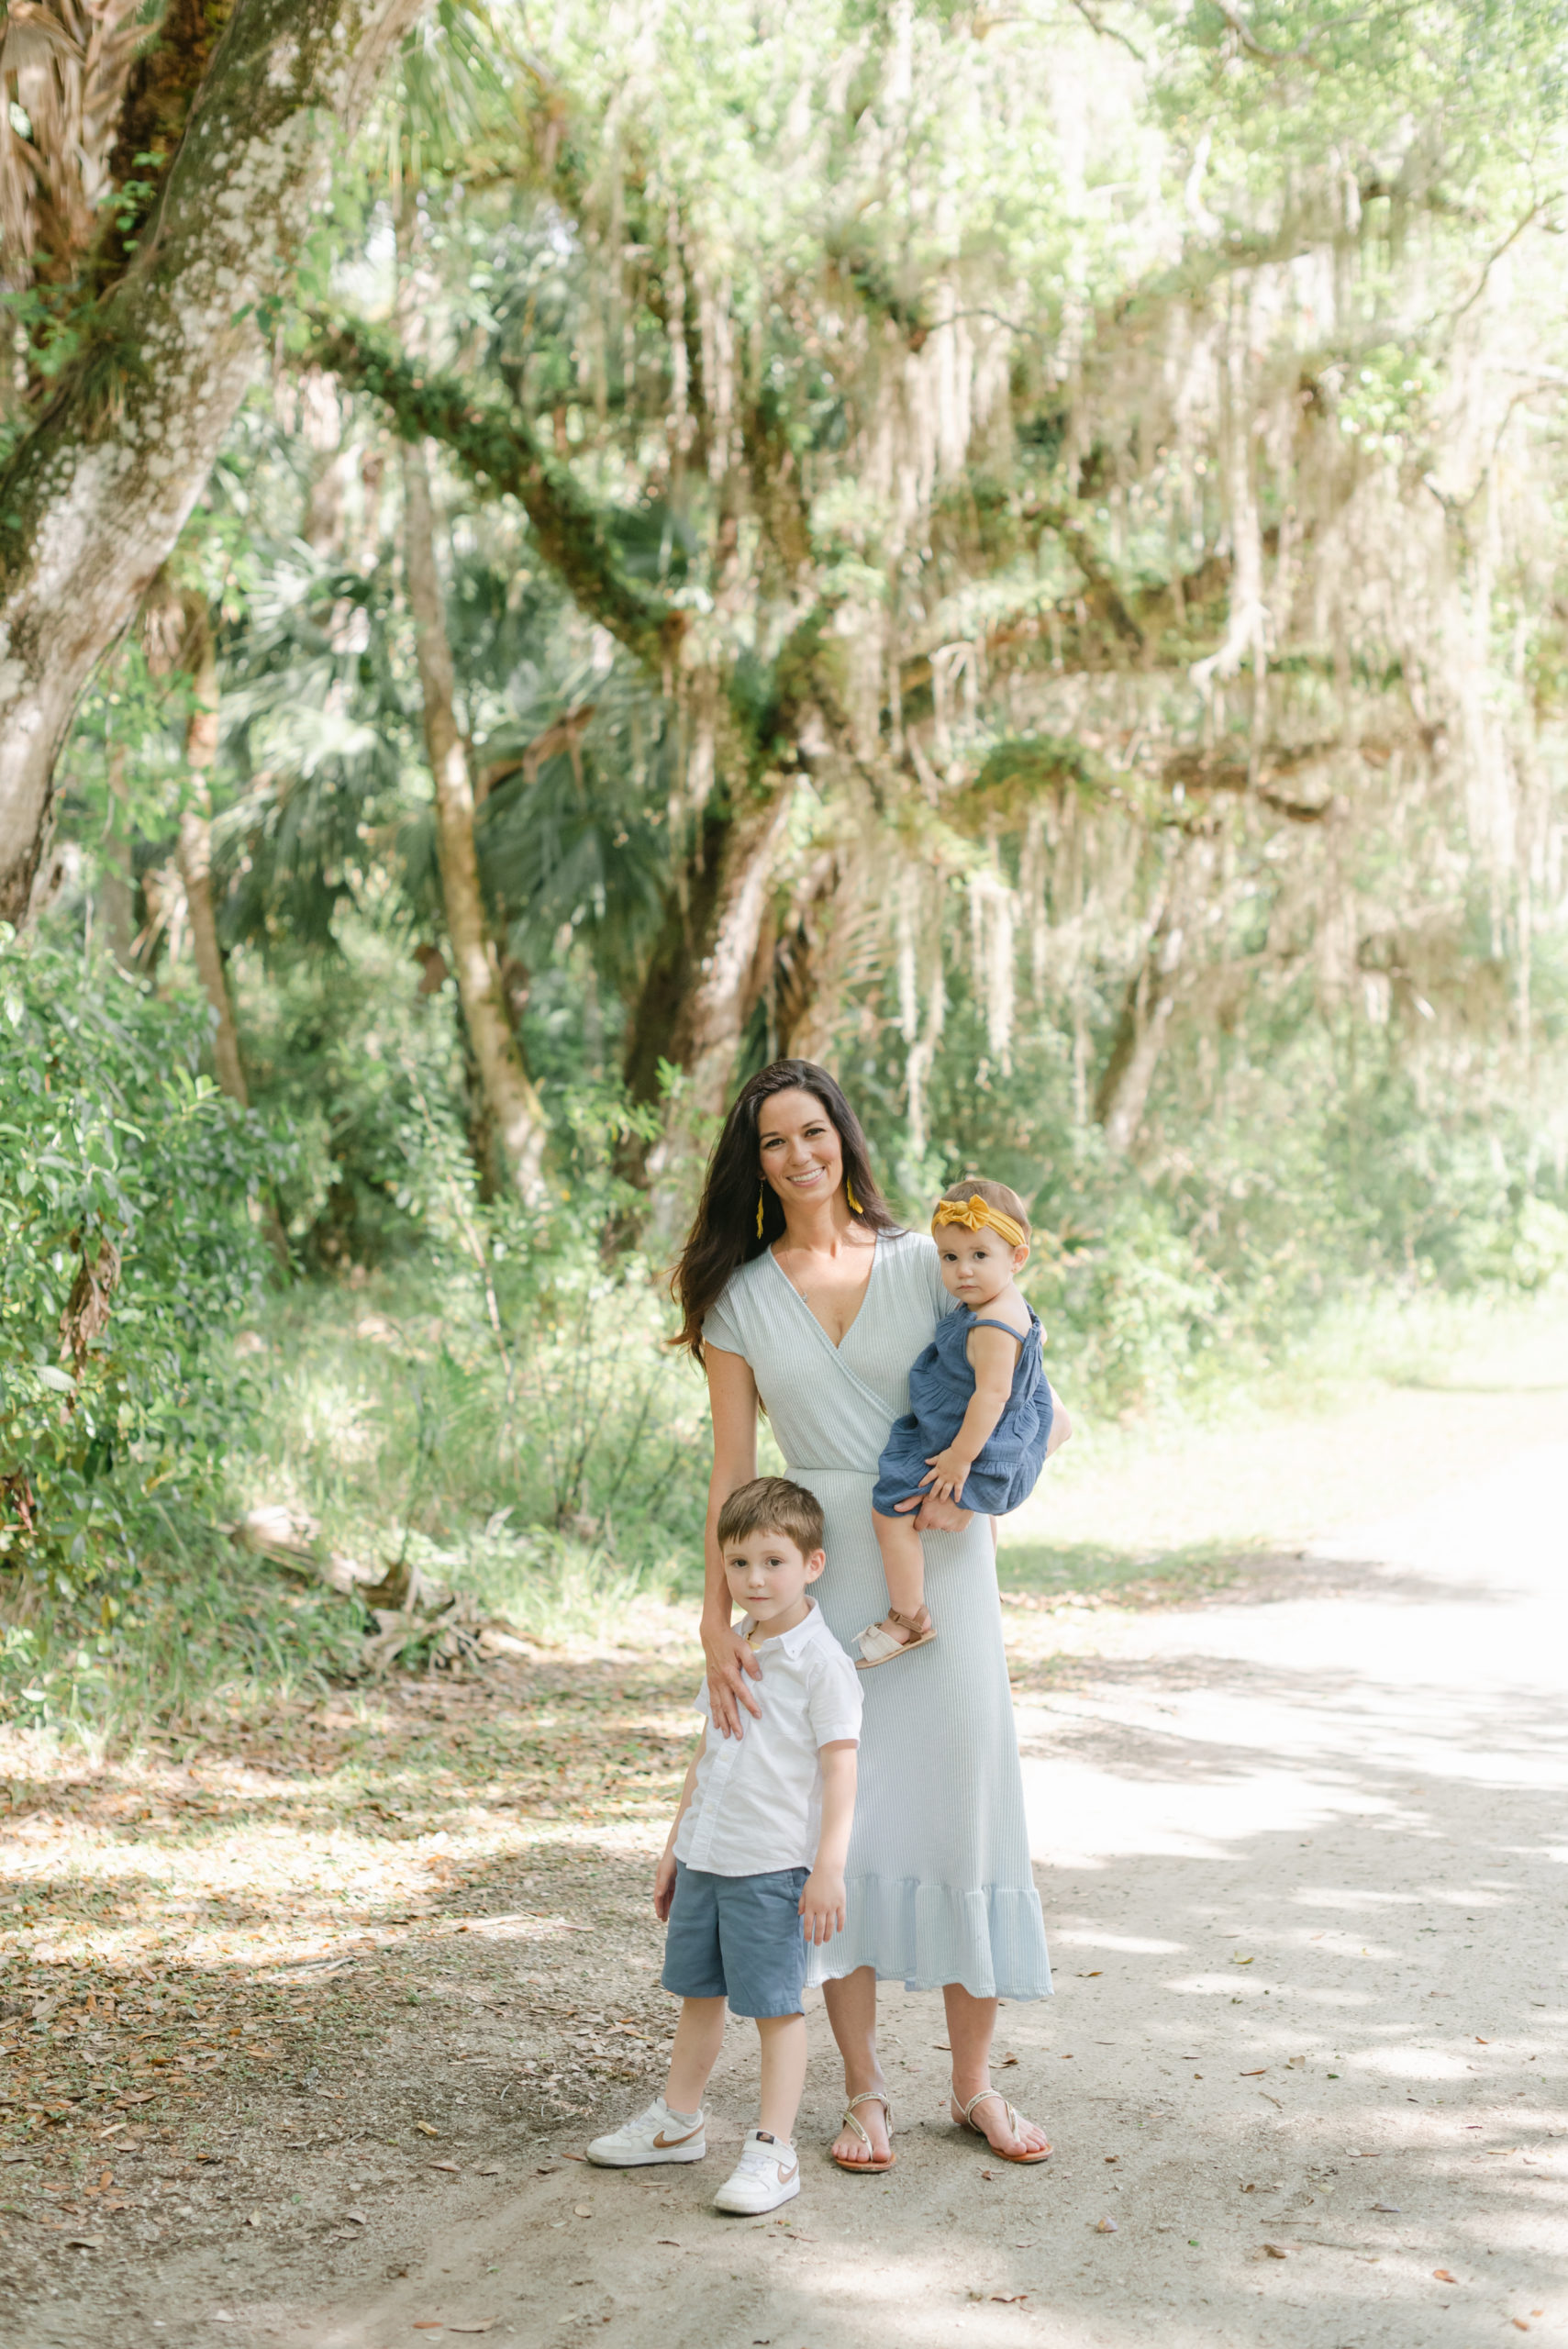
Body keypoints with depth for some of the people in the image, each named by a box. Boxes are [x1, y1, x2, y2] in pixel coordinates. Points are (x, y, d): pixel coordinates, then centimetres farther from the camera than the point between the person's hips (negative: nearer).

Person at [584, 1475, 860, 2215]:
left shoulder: (821, 1662, -12)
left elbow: (840, 1767, -15)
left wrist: (829, 1866, -20)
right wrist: (675, 1846, 21)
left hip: (771, 1867, -8)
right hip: (705, 1858, 8)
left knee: (775, 2006, -1)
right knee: (697, 1992, 19)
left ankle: (773, 2152, 4)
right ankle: (678, 2122, 33)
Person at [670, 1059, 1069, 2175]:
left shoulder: (930, 1264, 2)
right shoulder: (739, 1296, 4)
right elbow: (732, 1467, 2)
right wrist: (717, 1615, -7)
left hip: (940, 1561, 0)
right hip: (819, 1571, 0)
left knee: (967, 1804, 2)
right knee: (838, 1818, 0)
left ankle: (974, 2083, 16)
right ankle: (866, 2091, 12)